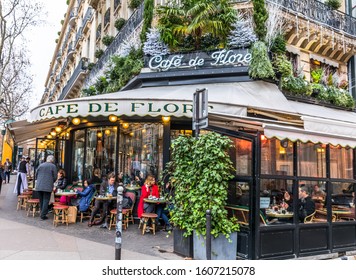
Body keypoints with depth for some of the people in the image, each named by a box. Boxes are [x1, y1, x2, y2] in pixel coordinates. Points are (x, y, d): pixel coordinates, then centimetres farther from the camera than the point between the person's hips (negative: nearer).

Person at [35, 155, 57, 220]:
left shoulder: (41, 165, 8)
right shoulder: (53, 166, -3)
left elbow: (36, 175, 12)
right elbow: (55, 177, -2)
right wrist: (52, 182, 17)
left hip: (39, 186, 4)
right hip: (48, 186, -4)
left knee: (41, 200, 15)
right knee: (46, 201, 0)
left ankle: (42, 213, 23)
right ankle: (43, 215, -2)